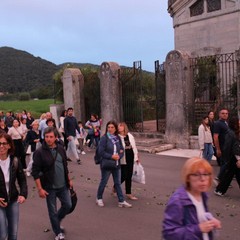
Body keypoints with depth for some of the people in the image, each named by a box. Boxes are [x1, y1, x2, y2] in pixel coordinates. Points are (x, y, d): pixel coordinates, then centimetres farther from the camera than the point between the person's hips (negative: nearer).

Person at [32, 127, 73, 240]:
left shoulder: (61, 148, 1)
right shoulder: (39, 152, -15)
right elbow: (35, 172, -13)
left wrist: (69, 180, 16)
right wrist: (40, 189, -16)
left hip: (63, 185, 5)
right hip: (49, 187, -4)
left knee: (68, 205, 14)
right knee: (53, 211, 8)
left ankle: (56, 221, 41)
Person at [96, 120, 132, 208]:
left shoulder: (118, 138, 6)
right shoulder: (104, 138, -11)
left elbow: (121, 150, 9)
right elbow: (101, 151, -14)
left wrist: (119, 156, -11)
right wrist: (111, 156, -18)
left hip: (116, 164, 5)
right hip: (106, 164, -5)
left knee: (117, 183, 10)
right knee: (103, 182, 8)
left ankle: (121, 201, 15)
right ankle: (99, 199, 27)